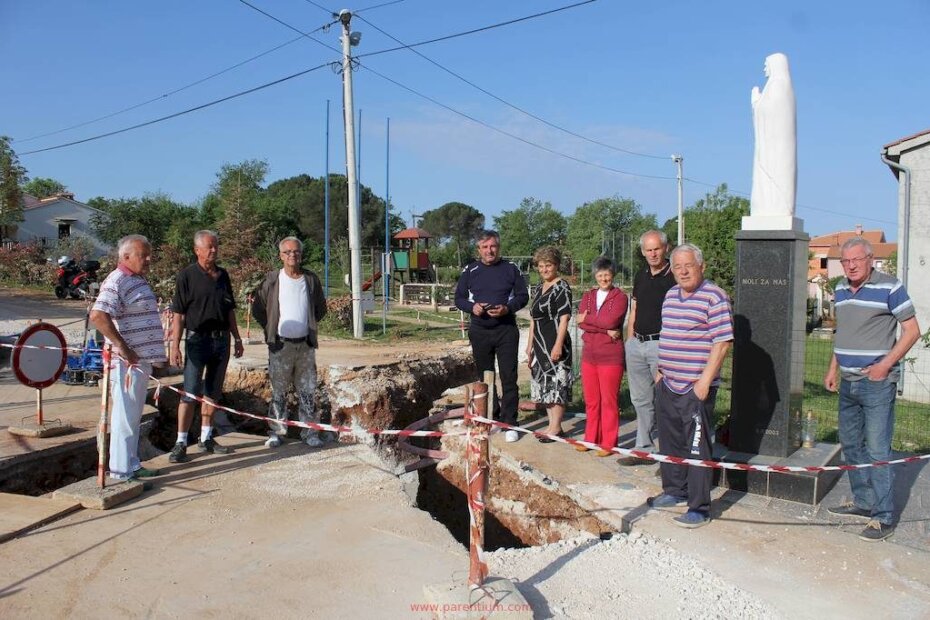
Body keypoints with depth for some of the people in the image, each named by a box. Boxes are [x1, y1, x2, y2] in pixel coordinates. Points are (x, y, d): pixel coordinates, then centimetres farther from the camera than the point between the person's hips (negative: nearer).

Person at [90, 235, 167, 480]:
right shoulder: (116, 282, -14)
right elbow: (97, 316, -27)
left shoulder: (139, 280, 16)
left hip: (142, 360, 10)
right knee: (125, 417, -3)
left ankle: (132, 465, 27)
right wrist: (122, 348, -24)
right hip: (127, 362, -10)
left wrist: (155, 355, 20)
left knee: (134, 416, 17)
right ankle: (121, 471, 5)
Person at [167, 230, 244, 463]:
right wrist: (174, 345, -14)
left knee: (213, 392, 11)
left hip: (221, 339, 6)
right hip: (198, 339, -5)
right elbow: (178, 313, -8)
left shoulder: (223, 275, 11)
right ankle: (181, 443, 1)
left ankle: (206, 438, 21)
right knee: (190, 392, -5)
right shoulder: (187, 276, -5)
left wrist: (237, 338, 16)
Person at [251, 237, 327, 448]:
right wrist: (272, 329, 3)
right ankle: (276, 432, 16)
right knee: (278, 391, 6)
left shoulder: (311, 279, 6)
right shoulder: (272, 279, -2)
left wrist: (308, 326, 10)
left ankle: (309, 432, 13)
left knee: (307, 391, 6)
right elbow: (258, 308, 4)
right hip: (280, 344, -2)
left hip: (306, 345, 2)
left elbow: (321, 308, 17)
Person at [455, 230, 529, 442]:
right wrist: (472, 307, -13)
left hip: (506, 330, -2)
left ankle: (509, 423, 2)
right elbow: (459, 298, 8)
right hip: (479, 331, 2)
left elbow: (523, 296, 3)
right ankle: (490, 418, 25)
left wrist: (507, 308, -16)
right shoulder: (470, 271, 6)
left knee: (509, 377, -4)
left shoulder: (511, 269, 2)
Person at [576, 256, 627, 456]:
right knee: (591, 400, 12)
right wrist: (606, 329, -14)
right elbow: (581, 323, -3)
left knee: (608, 401, 2)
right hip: (589, 354, 5)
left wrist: (588, 318, -7)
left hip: (611, 356, -5)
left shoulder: (620, 297, -4)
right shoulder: (587, 296, 11)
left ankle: (608, 443, 11)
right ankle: (590, 439, 24)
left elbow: (611, 320, -20)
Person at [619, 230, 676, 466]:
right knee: (641, 400, 14)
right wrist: (629, 341, 15)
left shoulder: (674, 277, -8)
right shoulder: (641, 275, 14)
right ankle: (644, 448, 24)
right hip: (637, 344, 7)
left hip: (662, 345, -7)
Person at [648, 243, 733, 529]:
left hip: (695, 388, -8)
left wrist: (705, 380, -19)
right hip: (667, 385, 8)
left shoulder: (714, 297, -12)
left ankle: (699, 507, 8)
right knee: (670, 442, 17)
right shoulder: (671, 295, 13)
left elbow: (722, 342, -16)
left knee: (697, 447, -2)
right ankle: (675, 491, 34)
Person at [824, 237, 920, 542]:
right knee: (850, 445, 15)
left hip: (877, 383, -7)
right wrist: (833, 368, 17)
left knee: (877, 451, -5)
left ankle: (883, 518, 4)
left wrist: (886, 364, -17)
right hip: (848, 381, 8)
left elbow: (912, 330, -9)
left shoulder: (890, 287, -10)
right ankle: (863, 502, 29)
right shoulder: (841, 289, 11)